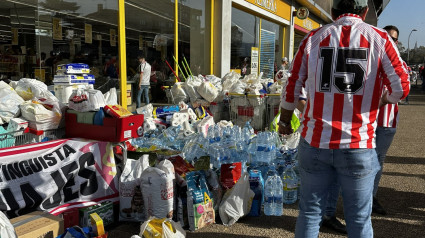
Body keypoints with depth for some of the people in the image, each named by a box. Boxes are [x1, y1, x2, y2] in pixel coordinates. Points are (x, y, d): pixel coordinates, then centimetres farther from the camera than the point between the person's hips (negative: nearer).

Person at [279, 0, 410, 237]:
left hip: (315, 142, 1)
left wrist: (284, 121, 19)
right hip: (359, 146, -1)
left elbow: (293, 86, 5)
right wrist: (384, 100, 18)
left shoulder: (314, 38, 4)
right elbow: (401, 87, -4)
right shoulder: (379, 38, 0)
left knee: (310, 212, 14)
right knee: (359, 218, 13)